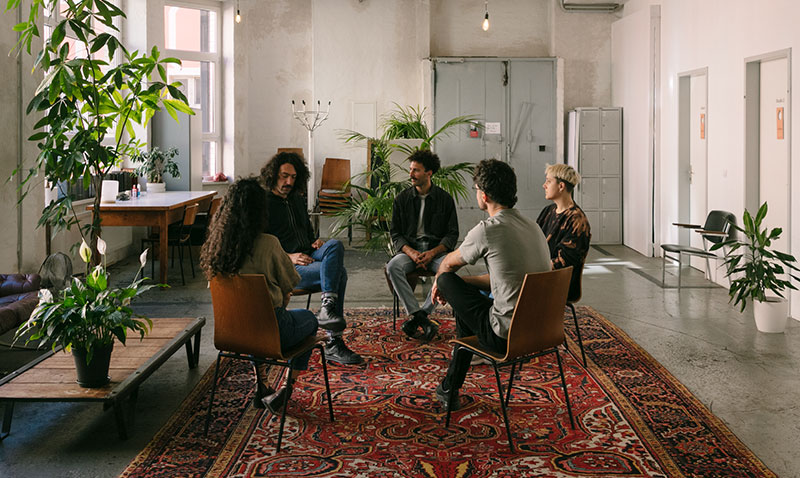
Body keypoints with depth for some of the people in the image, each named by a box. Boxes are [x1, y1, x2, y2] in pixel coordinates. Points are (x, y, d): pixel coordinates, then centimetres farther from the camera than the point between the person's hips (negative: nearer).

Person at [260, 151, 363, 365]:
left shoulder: (297, 200, 22)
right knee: (338, 272, -28)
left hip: (307, 256, 7)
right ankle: (334, 344, -28)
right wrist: (288, 257, -19)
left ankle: (327, 308, -36)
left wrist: (315, 242, 9)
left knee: (335, 245, -28)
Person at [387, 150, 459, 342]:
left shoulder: (445, 199, 3)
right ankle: (421, 318, -33)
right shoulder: (402, 199, 6)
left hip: (437, 249, -1)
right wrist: (411, 253, -15)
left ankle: (419, 315, -25)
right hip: (409, 248, 1)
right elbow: (395, 234, 5)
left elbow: (452, 234, 2)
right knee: (393, 266, -32)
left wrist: (432, 253, -16)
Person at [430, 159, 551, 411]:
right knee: (465, 297, 30)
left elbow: (448, 264, 4)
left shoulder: (487, 230, -16)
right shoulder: (532, 226, 9)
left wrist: (440, 281, 27)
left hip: (507, 337, -8)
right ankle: (451, 387, 41)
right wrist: (461, 282, 24)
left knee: (446, 279, 8)